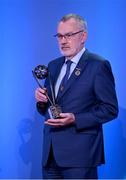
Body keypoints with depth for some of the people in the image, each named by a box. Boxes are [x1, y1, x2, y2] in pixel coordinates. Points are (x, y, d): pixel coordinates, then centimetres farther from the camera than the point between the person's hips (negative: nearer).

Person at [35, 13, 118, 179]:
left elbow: (110, 109, -10)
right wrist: (42, 101, -3)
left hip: (79, 154, -6)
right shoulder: (54, 65, 14)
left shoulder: (98, 65, -7)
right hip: (51, 153, 6)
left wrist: (75, 119, -19)